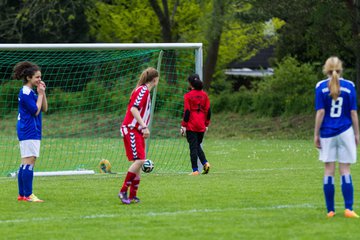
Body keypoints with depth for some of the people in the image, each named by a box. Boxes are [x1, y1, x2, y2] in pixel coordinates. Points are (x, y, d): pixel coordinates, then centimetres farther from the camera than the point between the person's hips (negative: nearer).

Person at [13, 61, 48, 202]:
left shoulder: (31, 92, 16)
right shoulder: (26, 93, -13)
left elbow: (44, 108, 14)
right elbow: (36, 110, -16)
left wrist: (43, 93, 4)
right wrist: (40, 94, -9)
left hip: (31, 131, 10)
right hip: (29, 131, -10)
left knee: (25, 163, 11)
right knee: (29, 162, -11)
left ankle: (22, 194, 13)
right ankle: (28, 195, -13)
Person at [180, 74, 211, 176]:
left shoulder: (188, 95, -8)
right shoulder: (204, 95, 6)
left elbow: (187, 111, -12)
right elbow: (208, 111, 7)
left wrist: (183, 125, -7)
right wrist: (206, 124, 16)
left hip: (191, 125, -4)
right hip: (201, 126, 5)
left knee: (193, 147, -1)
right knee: (198, 146, 19)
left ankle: (195, 170, -2)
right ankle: (205, 163, -1)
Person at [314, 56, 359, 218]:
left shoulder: (321, 87, -3)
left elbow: (320, 112, -6)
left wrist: (316, 134, 0)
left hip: (327, 133, 0)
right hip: (345, 132, 0)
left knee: (329, 170, 5)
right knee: (345, 170, 3)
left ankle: (330, 210, 5)